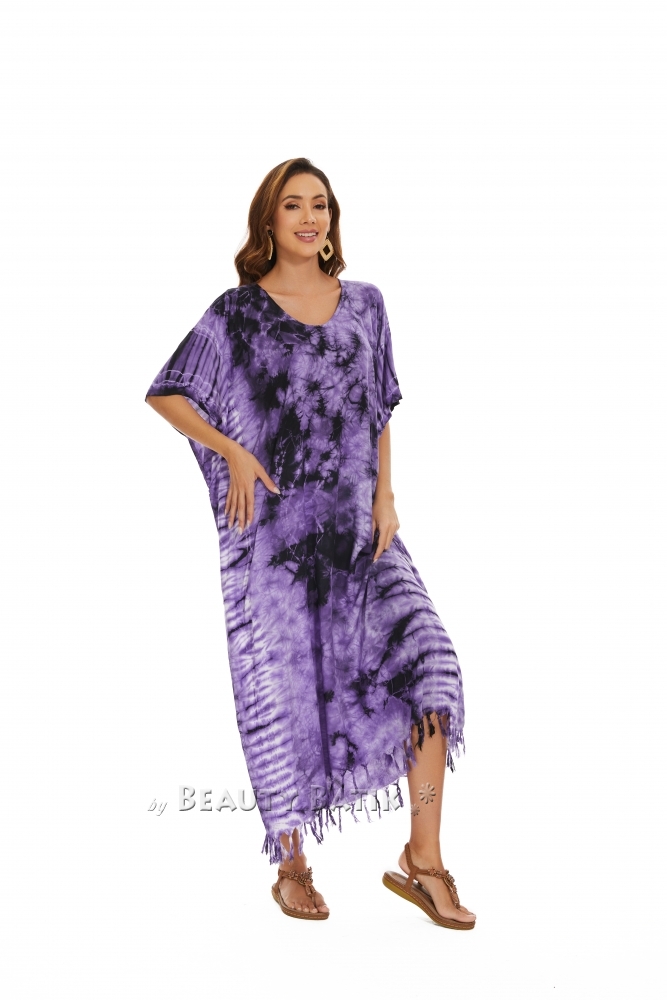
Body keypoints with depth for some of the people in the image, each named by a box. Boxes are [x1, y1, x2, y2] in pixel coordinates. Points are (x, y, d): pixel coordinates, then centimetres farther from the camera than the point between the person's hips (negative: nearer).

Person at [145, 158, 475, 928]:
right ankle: (292, 866, 21)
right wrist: (232, 451, -8)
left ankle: (423, 860, -4)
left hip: (359, 524, 3)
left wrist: (385, 495, 3)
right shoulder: (237, 314, 0)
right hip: (273, 531, -3)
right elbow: (164, 393, 4)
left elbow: (380, 412, 15)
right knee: (284, 690, 3)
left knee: (427, 660, -13)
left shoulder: (364, 304, 10)